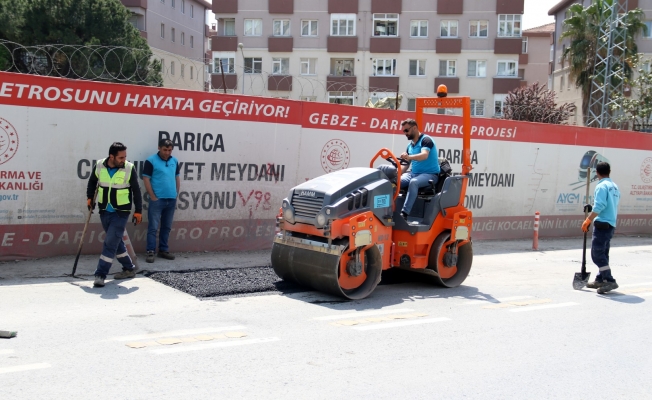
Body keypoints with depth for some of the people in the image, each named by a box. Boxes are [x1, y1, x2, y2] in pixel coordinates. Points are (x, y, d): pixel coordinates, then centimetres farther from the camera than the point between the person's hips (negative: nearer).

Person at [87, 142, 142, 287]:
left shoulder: (129, 168, -12)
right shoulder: (99, 166, -5)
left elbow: (136, 190, -4)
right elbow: (92, 182, 15)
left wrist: (138, 211, -3)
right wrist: (90, 198, 6)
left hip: (121, 212, -4)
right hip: (105, 211, 4)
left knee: (110, 242, -10)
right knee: (116, 241, 14)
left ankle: (100, 275, -7)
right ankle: (129, 269, 29)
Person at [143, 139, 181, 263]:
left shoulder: (175, 161, 8)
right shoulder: (151, 161, -7)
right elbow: (146, 179, -8)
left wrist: (176, 195, 10)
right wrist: (153, 197, -10)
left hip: (171, 200, 5)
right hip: (157, 200, -5)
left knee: (167, 227, 12)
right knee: (153, 227, -2)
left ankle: (163, 250, 21)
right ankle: (151, 251, 2)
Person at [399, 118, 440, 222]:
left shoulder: (426, 140, -8)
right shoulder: (410, 146, 16)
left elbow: (424, 155, -27)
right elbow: (405, 164, 16)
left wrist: (409, 157, -45)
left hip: (430, 174, -7)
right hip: (414, 174, 7)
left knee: (413, 182, -38)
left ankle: (404, 214, -42)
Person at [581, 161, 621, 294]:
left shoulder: (602, 186, -12)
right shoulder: (614, 187, 15)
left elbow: (599, 207, -21)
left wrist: (587, 221, -18)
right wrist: (591, 208, 23)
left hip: (602, 224, -9)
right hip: (611, 225, 9)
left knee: (597, 254, -9)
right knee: (603, 253, 15)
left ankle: (610, 281, -14)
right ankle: (600, 279, 20)